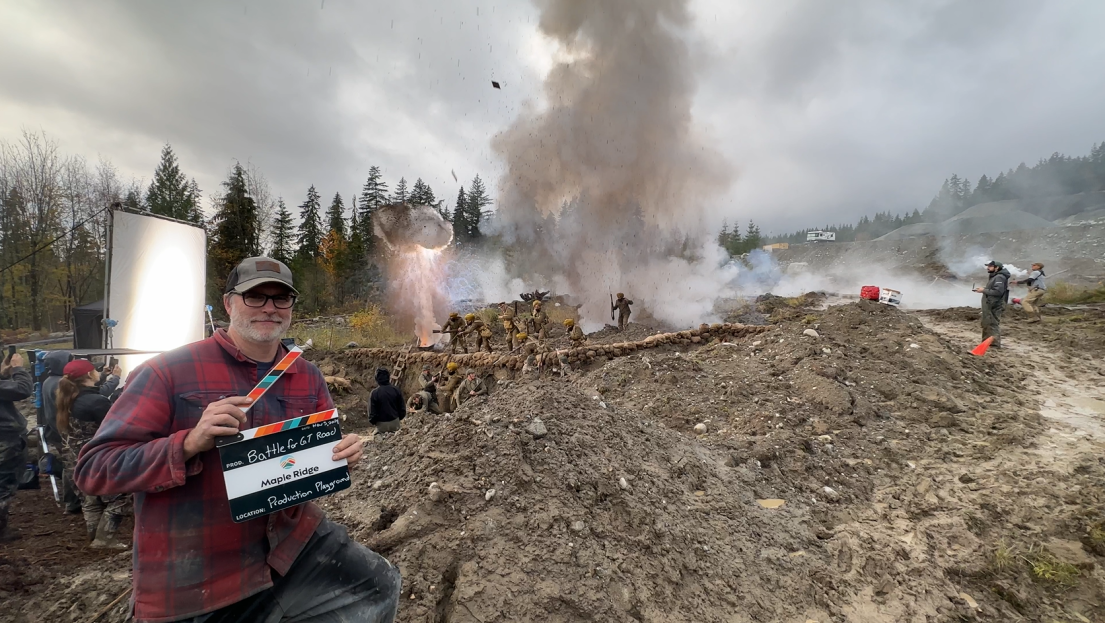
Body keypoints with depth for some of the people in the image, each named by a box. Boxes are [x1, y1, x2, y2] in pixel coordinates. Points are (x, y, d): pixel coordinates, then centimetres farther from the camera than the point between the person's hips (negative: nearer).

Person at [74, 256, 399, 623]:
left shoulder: (308, 378, 1)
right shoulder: (169, 371, -13)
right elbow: (93, 470, -13)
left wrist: (344, 454, -15)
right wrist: (190, 443, -30)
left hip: (289, 543, 4)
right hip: (194, 581, -4)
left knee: (377, 588, 4)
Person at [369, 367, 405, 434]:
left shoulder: (374, 393, -15)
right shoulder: (397, 390, -9)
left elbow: (372, 413, -10)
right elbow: (402, 409, -2)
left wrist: (372, 421, 11)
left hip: (381, 424, -2)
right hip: (395, 423, 2)